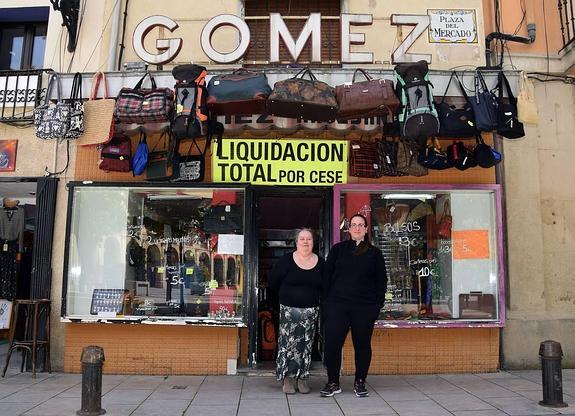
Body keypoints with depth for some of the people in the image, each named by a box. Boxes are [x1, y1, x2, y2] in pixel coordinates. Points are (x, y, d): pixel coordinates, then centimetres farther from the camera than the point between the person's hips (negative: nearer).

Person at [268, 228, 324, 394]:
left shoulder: (321, 263, 3)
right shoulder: (286, 261, -4)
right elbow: (273, 282, 4)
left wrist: (314, 299, 6)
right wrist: (286, 297, 9)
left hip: (311, 310, 2)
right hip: (289, 309, -2)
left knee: (306, 345, 5)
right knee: (288, 343, -5)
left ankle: (302, 378, 14)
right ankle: (287, 378, 5)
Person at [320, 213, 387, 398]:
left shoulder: (374, 253, 8)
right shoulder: (338, 249, 8)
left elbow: (381, 280, 9)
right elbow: (327, 276, 8)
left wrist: (378, 304, 1)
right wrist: (326, 301, 2)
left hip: (365, 307, 0)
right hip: (337, 305, 0)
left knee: (362, 345, 7)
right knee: (332, 344, -2)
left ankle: (360, 383, 22)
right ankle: (333, 383, 13)